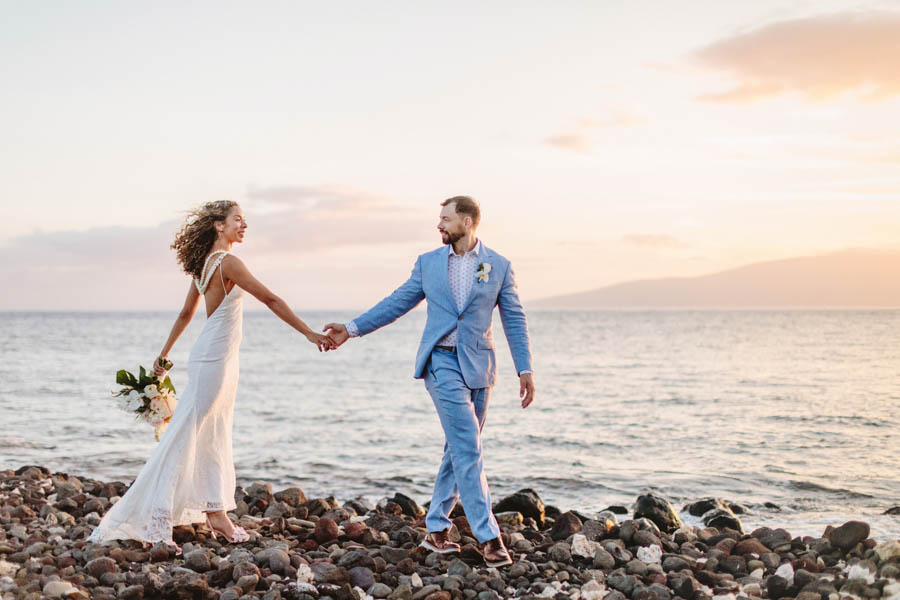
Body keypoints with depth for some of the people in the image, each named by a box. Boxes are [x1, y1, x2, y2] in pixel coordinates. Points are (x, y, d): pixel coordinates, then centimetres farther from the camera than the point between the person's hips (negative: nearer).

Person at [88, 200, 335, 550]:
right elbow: (271, 300, -18)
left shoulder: (205, 265, 11)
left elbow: (185, 314, 18)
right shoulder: (227, 263, -16)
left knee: (216, 439, 12)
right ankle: (157, 523, -4)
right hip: (213, 360, -9)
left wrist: (165, 354, 25)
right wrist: (310, 334, -16)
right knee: (184, 437, -7)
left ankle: (216, 514, 19)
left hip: (221, 360, 9)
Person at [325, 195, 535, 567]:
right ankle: (488, 536, -10)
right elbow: (397, 303, 11)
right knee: (468, 450, -11)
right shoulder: (428, 263, 7)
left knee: (459, 450, 9)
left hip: (478, 366, 2)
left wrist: (525, 369, -1)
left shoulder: (498, 266, 4)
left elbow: (514, 320, 4)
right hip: (442, 362, -2)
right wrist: (352, 329, 6)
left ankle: (436, 529, 22)